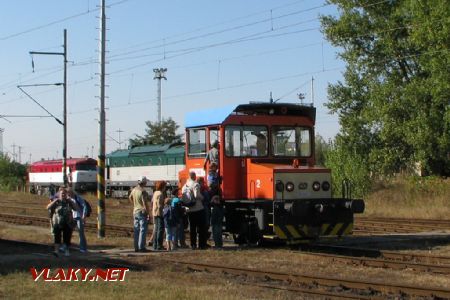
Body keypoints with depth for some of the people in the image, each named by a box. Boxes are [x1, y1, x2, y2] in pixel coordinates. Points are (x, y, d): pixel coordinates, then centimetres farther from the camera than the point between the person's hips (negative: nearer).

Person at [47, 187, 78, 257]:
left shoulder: (69, 202, 9)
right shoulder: (56, 202, 6)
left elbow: (76, 208, 2)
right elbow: (48, 207, -5)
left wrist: (70, 201, -6)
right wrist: (55, 201, -12)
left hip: (67, 223, 2)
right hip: (57, 223, -1)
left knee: (67, 238, 5)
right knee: (57, 237, -14)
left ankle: (66, 250, 21)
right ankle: (56, 250, -22)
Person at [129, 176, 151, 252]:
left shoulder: (134, 190, 7)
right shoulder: (143, 191, -18)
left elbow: (130, 198, 25)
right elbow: (145, 204, -20)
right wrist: (147, 213, -14)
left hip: (135, 212, 8)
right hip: (142, 212, -8)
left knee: (136, 230, 12)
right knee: (143, 230, -4)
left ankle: (136, 247, 15)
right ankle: (141, 247, -6)